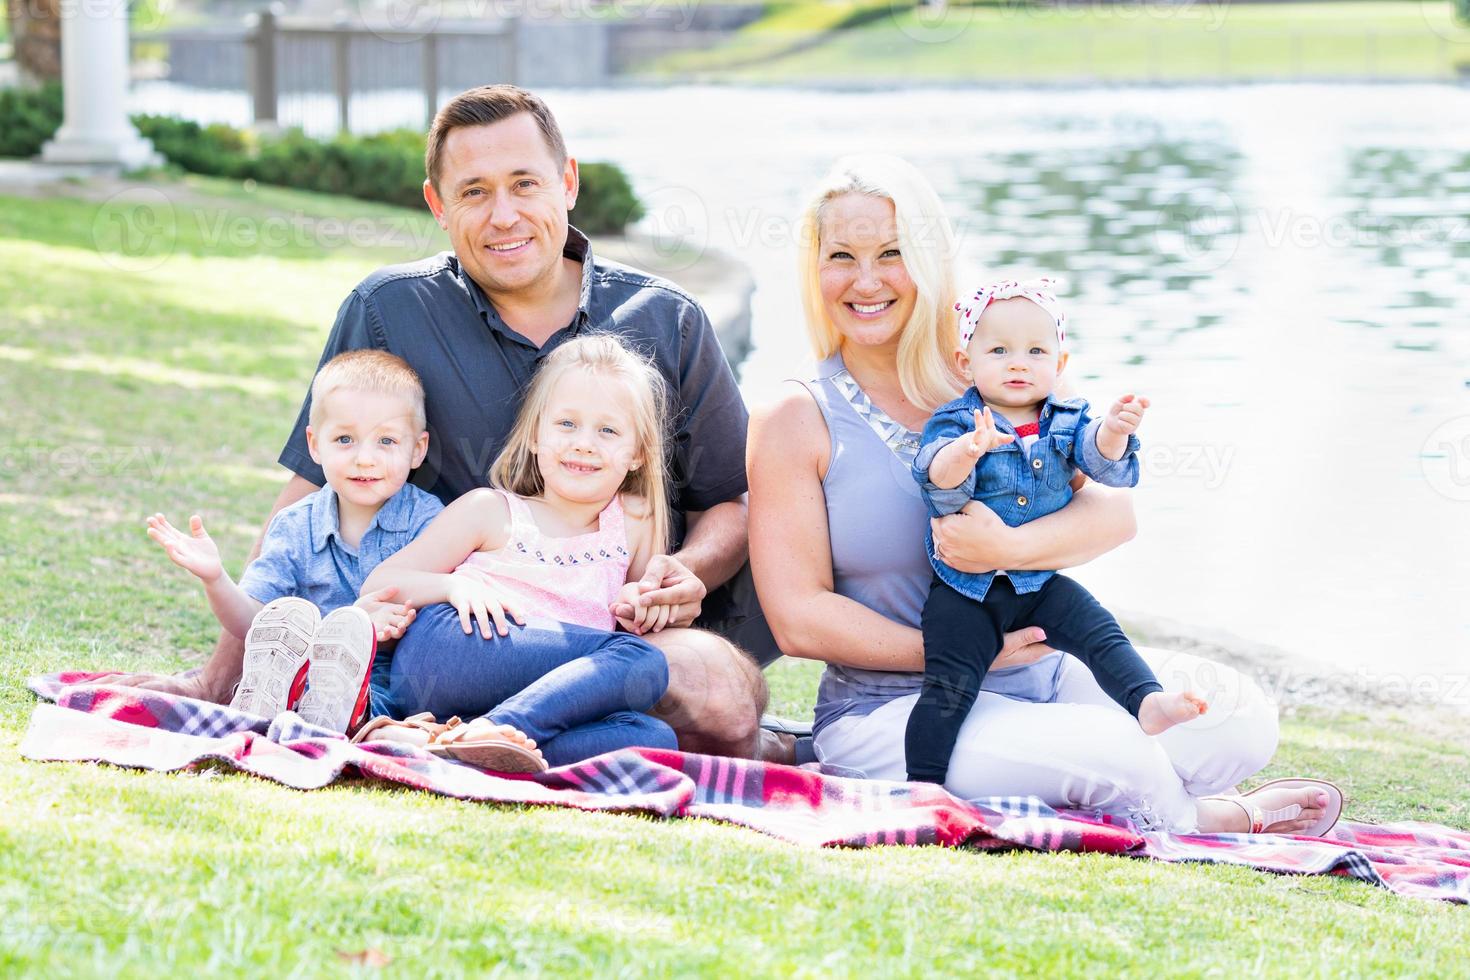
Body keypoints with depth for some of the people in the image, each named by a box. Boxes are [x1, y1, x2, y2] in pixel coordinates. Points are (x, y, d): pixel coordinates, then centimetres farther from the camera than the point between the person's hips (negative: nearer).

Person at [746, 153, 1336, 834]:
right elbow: (798, 618, -8)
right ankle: (1197, 822, 3)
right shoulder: (797, 421, -3)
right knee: (1116, 757, -27)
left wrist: (1009, 547, -25)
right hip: (892, 708, -4)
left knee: (1241, 718, -17)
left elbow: (1113, 512, -4)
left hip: (1044, 672, 4)